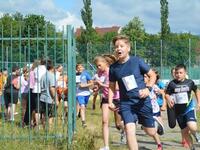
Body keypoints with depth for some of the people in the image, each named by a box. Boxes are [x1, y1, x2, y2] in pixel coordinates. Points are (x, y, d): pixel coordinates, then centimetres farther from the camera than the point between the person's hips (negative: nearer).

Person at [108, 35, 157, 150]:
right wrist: (110, 102, -2)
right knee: (129, 129, -20)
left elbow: (153, 75, 0)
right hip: (126, 103, 1)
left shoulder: (137, 61, -8)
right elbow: (112, 86, 12)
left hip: (143, 101, -1)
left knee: (151, 132, 10)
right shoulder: (113, 68, -1)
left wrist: (148, 88, -16)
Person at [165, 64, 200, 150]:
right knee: (184, 131, 9)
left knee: (192, 127, -25)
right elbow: (167, 94, 2)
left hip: (189, 108, -2)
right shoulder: (172, 84, -7)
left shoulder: (190, 82, -4)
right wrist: (169, 100, -19)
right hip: (178, 111, 2)